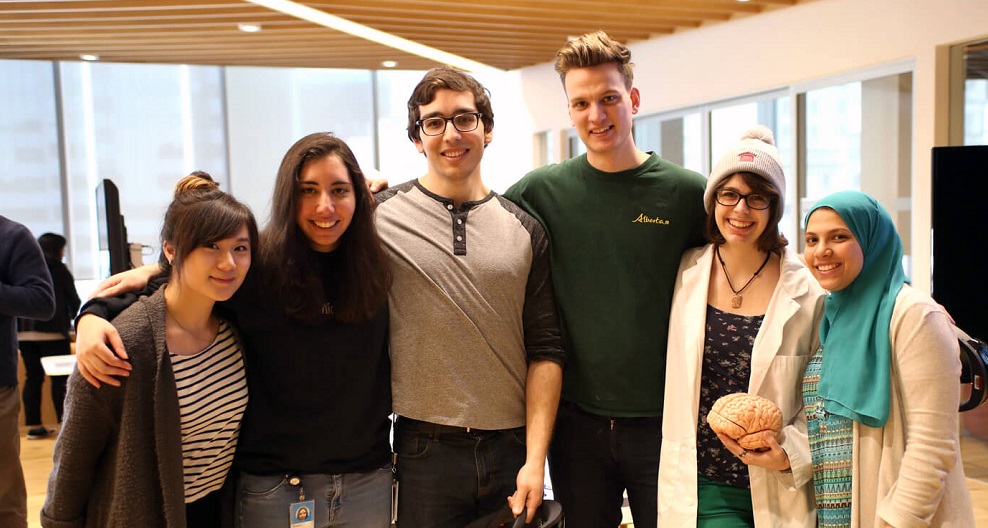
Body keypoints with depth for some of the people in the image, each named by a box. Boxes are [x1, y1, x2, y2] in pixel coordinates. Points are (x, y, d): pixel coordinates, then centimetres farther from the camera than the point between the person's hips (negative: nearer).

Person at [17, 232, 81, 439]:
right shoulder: (58, 269, 1)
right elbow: (74, 300, 4)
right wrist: (73, 317, 23)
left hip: (23, 332, 5)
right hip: (52, 331, -5)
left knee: (32, 378, 8)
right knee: (60, 378, -1)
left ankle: (33, 425, 9)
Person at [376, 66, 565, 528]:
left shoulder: (525, 231, 4)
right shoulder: (380, 215, -2)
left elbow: (545, 350, 3)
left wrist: (535, 459, -4)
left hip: (514, 450, 2)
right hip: (425, 451, -2)